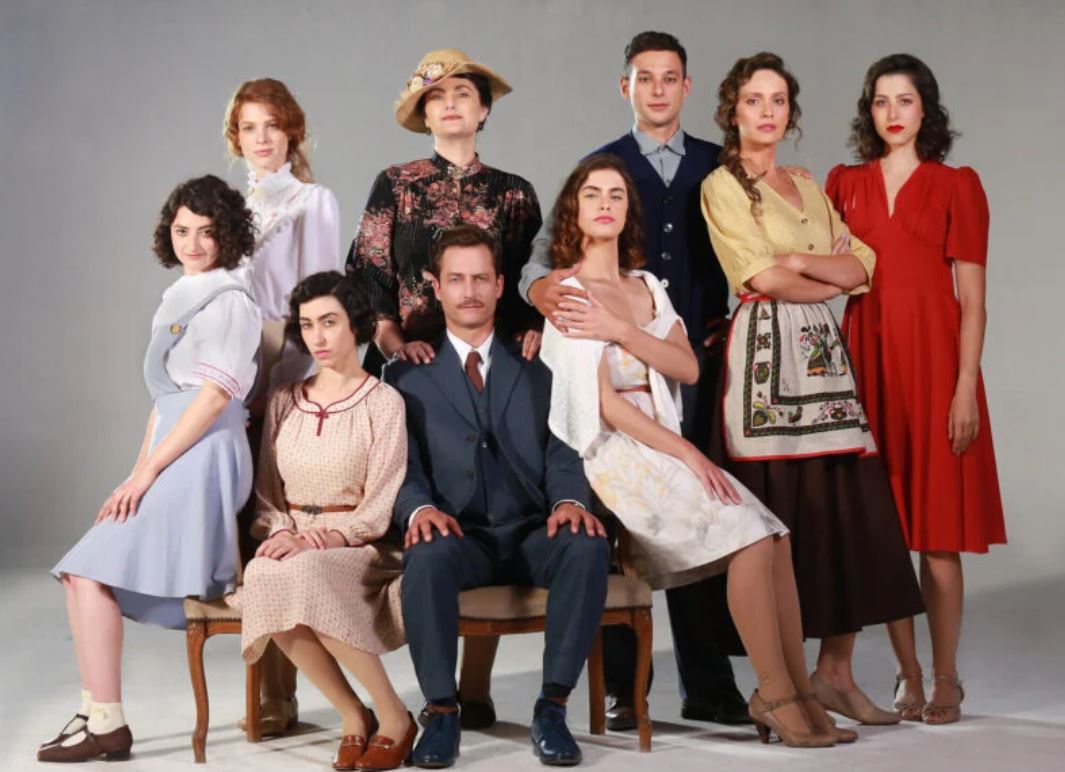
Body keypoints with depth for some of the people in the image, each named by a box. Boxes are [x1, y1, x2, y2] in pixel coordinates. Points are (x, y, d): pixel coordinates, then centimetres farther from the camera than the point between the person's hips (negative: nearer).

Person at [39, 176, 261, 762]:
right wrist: (137, 476, 10)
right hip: (170, 458, 8)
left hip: (204, 458, -8)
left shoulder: (229, 302, -5)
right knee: (82, 573, -1)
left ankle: (107, 723, -12)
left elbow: (214, 396, -14)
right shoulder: (176, 301, 20)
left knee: (93, 569, -15)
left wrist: (145, 472, -15)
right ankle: (95, 714, -2)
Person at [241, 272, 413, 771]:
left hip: (357, 547, -3)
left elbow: (380, 509, -6)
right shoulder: (284, 402, 14)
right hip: (294, 545, 4)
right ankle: (353, 716, -17)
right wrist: (282, 533, -8)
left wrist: (316, 541, -20)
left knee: (301, 576, -37)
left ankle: (393, 716, -21)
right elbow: (268, 492, 14)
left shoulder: (383, 403, 0)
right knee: (262, 580, -33)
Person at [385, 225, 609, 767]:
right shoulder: (407, 375, 13)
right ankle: (442, 713, -22)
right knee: (428, 556, -37)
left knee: (588, 546, -32)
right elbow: (401, 464, 3)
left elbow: (561, 452, 7)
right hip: (459, 536, -1)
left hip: (533, 533, 1)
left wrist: (569, 501, -16)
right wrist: (420, 508, -20)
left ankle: (552, 708, -22)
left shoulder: (537, 368, 16)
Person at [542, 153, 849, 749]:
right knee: (754, 538, -22)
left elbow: (688, 368, 3)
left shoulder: (648, 287, 18)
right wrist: (687, 453, -14)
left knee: (777, 539, -16)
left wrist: (622, 330, -12)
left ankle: (799, 694, -12)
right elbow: (602, 401, -10)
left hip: (665, 448, 6)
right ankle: (775, 695, -12)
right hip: (615, 456, -6)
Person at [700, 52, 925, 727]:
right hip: (765, 352, -6)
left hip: (822, 353, 6)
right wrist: (833, 280, 2)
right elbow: (764, 278, -10)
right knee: (779, 514, -7)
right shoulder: (723, 186, 1)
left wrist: (798, 262, -5)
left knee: (851, 508, 0)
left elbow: (862, 267, 10)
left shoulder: (809, 188, 20)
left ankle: (835, 670, 9)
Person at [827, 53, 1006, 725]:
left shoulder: (957, 186, 3)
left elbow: (972, 298, -2)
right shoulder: (844, 184, 12)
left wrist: (966, 389, -10)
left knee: (937, 530, -1)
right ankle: (909, 676, 14)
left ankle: (947, 680, 9)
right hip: (866, 360, 3)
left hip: (932, 359, -3)